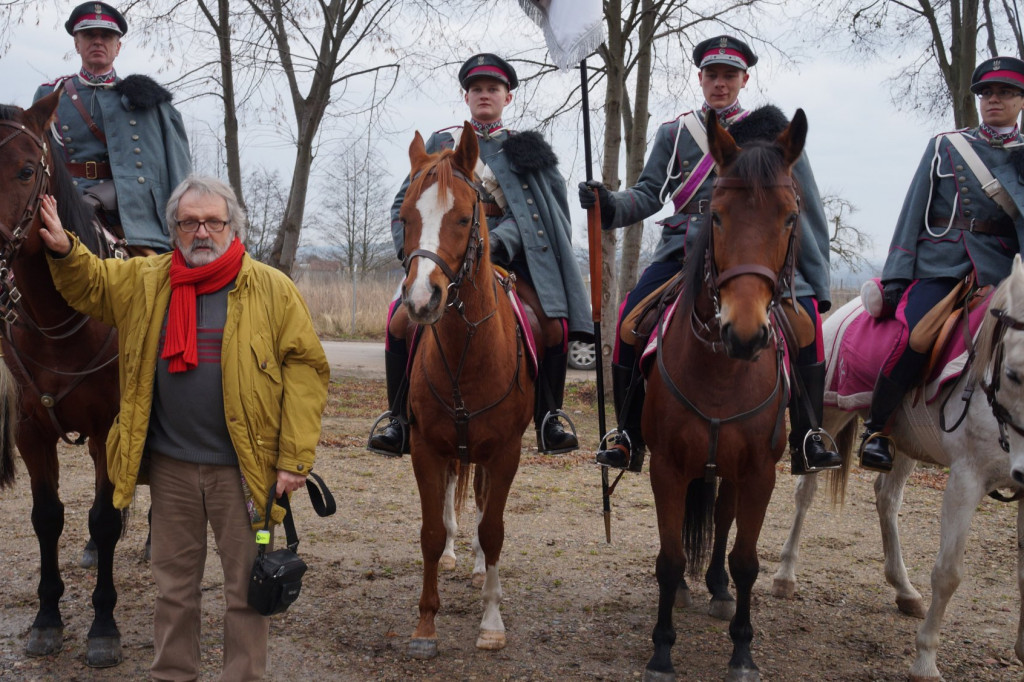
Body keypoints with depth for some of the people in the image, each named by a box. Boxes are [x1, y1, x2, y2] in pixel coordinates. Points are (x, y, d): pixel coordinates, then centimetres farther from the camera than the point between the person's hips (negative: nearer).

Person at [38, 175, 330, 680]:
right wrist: (64, 251, -2)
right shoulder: (144, 281, 5)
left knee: (246, 587, 6)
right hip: (170, 466, 4)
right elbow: (88, 283, 21)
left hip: (242, 468, -3)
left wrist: (294, 459, -13)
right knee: (174, 584, 16)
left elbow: (305, 370, -9)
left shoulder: (273, 289, -6)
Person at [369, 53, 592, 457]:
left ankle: (549, 420, -5)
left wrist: (495, 242, -20)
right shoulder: (442, 144, 15)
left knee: (553, 325, -21)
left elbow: (527, 211, -1)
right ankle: (399, 422, -7)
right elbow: (406, 203, 14)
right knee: (400, 323, -20)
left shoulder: (523, 148, 12)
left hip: (506, 255, -1)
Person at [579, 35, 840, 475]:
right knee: (631, 317, -20)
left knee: (806, 316, -25)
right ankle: (629, 438, -7)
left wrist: (818, 285, 2)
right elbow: (648, 195, 8)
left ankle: (807, 439, -12)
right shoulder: (675, 133, 14)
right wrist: (609, 205, -15)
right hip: (687, 247, 1)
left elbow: (804, 209, 8)